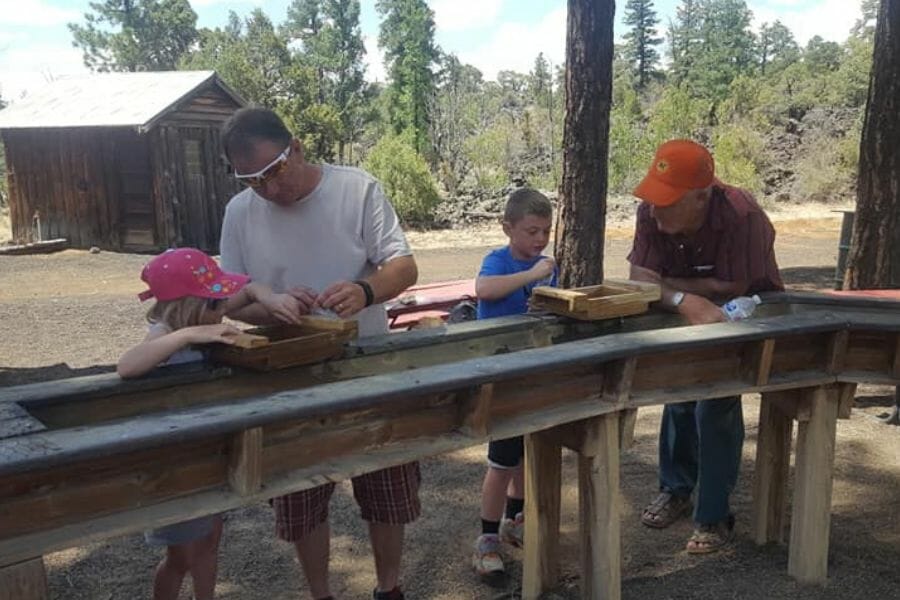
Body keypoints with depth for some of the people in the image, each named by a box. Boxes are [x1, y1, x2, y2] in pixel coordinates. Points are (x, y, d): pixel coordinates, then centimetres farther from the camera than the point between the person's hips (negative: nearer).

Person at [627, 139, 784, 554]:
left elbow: (733, 289, -31)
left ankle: (714, 517, 4)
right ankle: (676, 490, 29)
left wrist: (666, 283, -23)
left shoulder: (741, 216, -36)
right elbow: (641, 280, -28)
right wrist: (684, 299, -47)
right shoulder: (651, 212, -23)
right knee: (678, 395, 8)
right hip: (687, 318, 5)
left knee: (716, 408, -12)